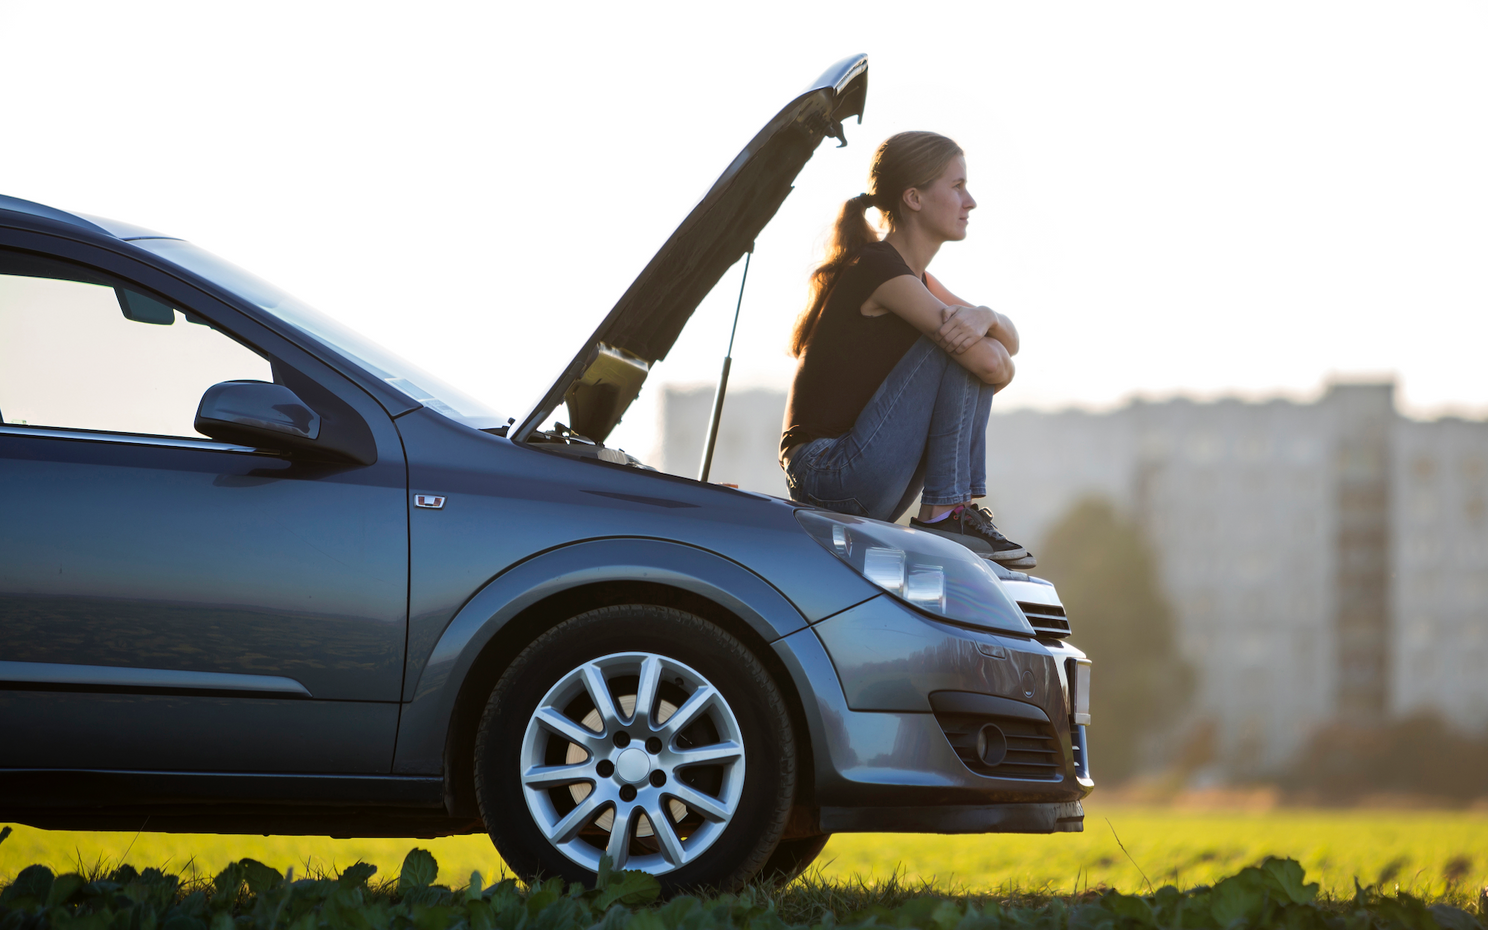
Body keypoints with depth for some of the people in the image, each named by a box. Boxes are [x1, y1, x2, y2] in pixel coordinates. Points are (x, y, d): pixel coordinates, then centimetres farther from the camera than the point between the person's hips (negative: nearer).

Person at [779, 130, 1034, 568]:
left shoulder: (915, 280, 16)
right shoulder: (879, 269, -15)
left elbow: (1010, 341, 10)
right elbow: (996, 368, -19)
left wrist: (985, 317, -12)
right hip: (829, 474, -10)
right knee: (971, 352, -14)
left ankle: (962, 508, 1)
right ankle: (943, 513, -12)